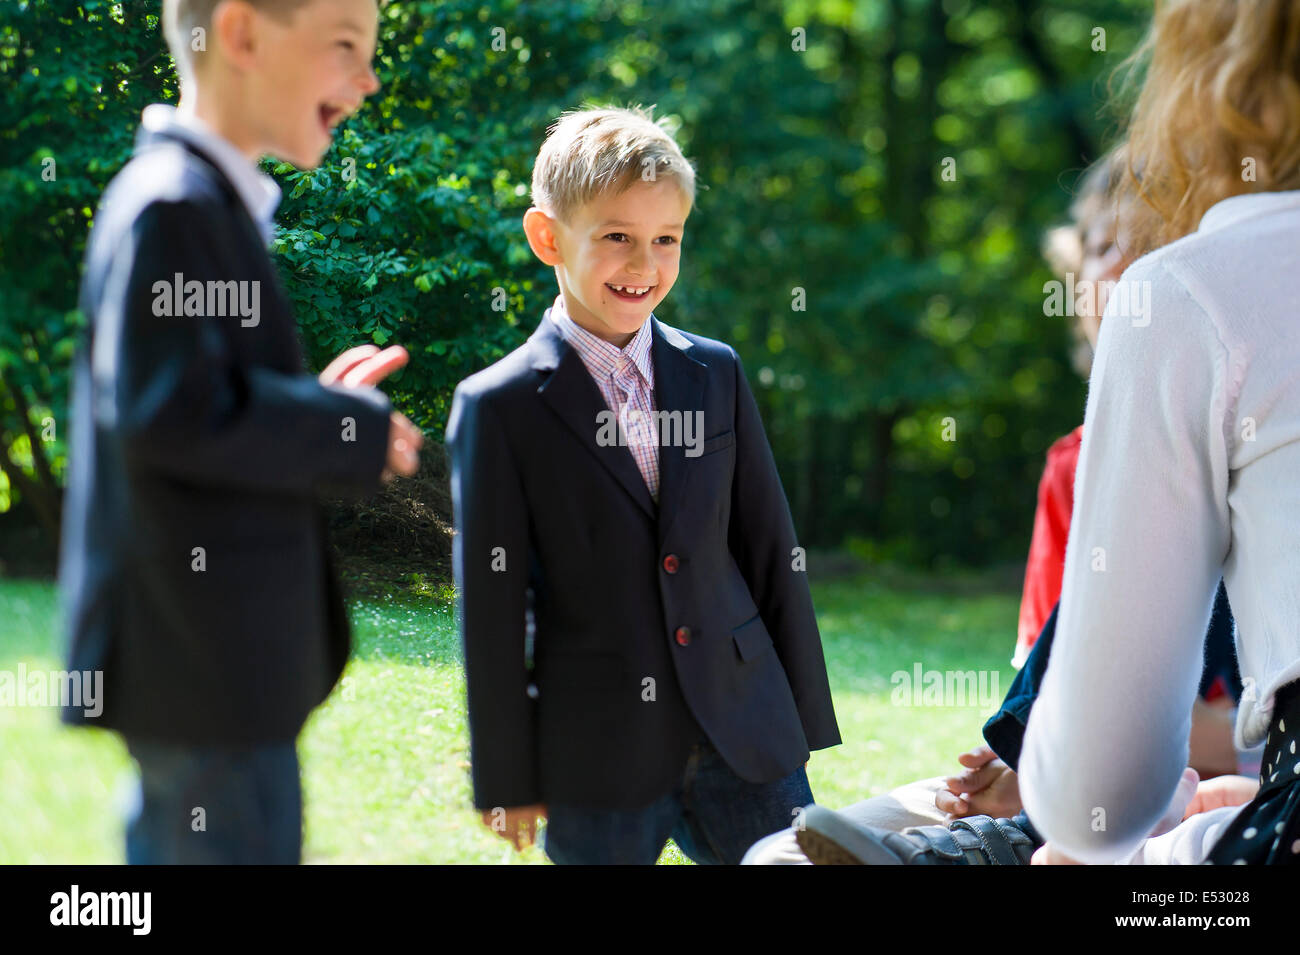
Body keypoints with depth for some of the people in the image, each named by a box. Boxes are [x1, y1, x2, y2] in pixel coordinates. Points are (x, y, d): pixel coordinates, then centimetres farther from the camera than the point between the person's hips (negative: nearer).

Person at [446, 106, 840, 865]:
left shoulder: (716, 375, 8)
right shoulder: (499, 408, -4)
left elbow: (772, 552, 11)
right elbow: (490, 604, -4)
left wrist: (807, 723, 9)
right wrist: (506, 780, -5)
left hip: (745, 744, 3)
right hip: (598, 768, -3)